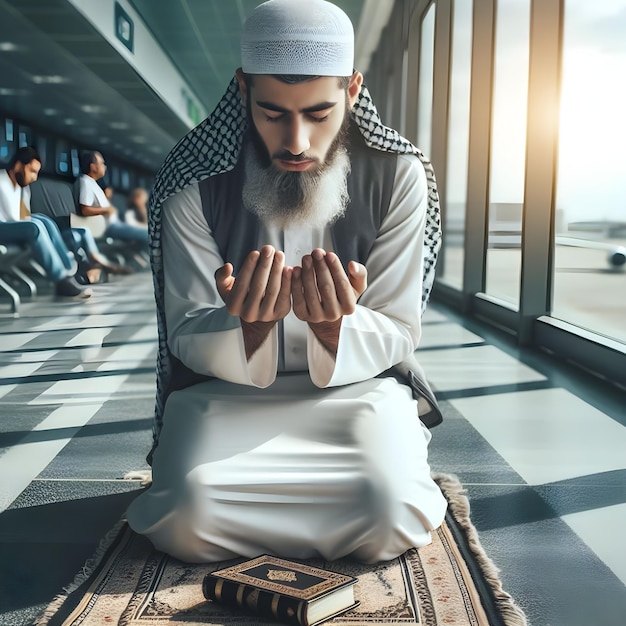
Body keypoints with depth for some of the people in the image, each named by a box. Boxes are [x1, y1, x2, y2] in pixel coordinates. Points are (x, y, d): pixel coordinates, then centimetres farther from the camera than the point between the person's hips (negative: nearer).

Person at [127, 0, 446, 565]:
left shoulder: (397, 177, -10)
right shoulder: (195, 183, -11)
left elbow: (398, 337, -7)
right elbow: (187, 341, -7)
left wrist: (334, 326, -32)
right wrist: (248, 323, -32)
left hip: (354, 389, 1)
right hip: (227, 393, 0)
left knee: (394, 515, -28)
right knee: (187, 519, -27)